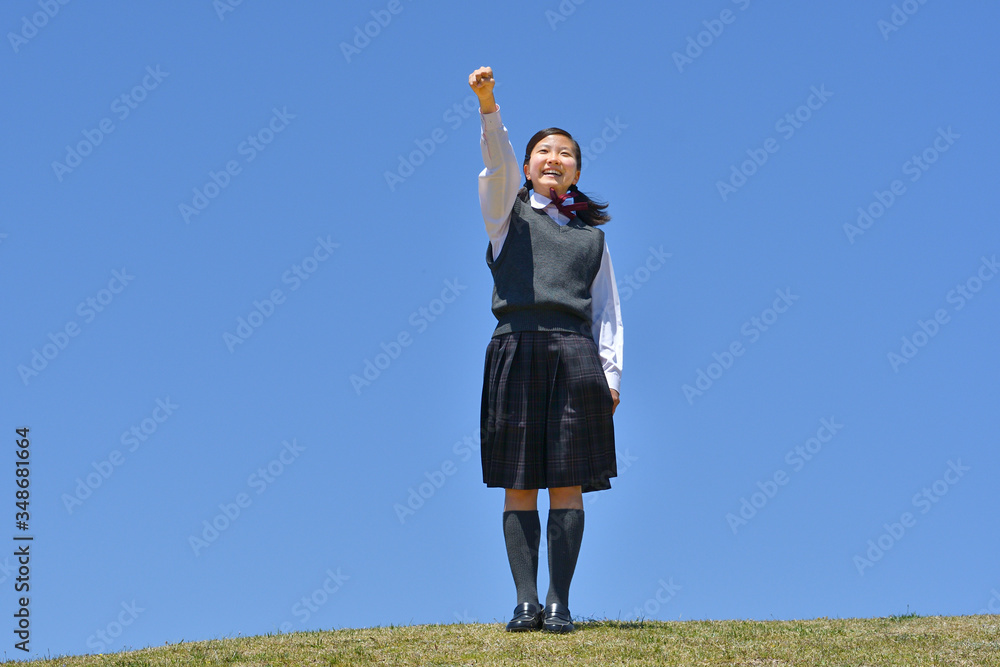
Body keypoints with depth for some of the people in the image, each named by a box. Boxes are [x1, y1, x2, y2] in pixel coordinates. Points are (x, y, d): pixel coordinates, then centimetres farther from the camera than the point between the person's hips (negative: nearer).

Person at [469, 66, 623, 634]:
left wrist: (611, 373, 4)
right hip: (517, 347, -1)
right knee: (520, 485, -3)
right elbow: (499, 161, -5)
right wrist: (488, 106, -23)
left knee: (568, 484, -3)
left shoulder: (592, 235, 20)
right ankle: (526, 601, -2)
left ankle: (560, 602, -1)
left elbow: (607, 309, 16)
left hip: (575, 353, 1)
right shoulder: (509, 212, 14)